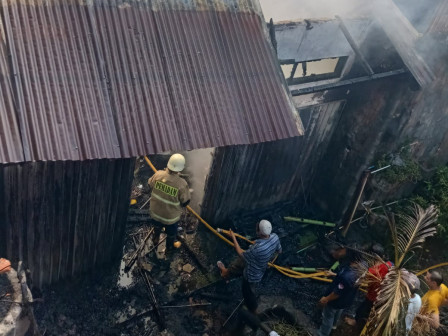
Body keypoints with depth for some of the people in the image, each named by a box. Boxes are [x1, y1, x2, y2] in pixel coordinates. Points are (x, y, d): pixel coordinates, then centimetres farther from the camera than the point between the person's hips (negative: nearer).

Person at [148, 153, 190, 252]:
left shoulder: (158, 174, -24)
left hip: (155, 212, 4)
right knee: (171, 233, 28)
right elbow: (185, 202, -20)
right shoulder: (182, 184, -32)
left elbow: (150, 185, -2)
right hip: (171, 217, -3)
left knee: (157, 226, 37)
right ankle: (169, 247, 55)